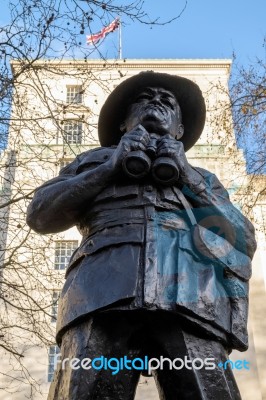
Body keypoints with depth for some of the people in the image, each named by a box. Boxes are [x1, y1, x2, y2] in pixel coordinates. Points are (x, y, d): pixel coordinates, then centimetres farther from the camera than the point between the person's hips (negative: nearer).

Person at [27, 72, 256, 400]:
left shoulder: (202, 177, 32)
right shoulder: (93, 160, 30)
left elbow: (243, 240, 18)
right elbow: (39, 214, 16)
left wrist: (189, 179, 8)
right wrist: (111, 166, 8)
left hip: (191, 298, 1)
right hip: (105, 290, 0)